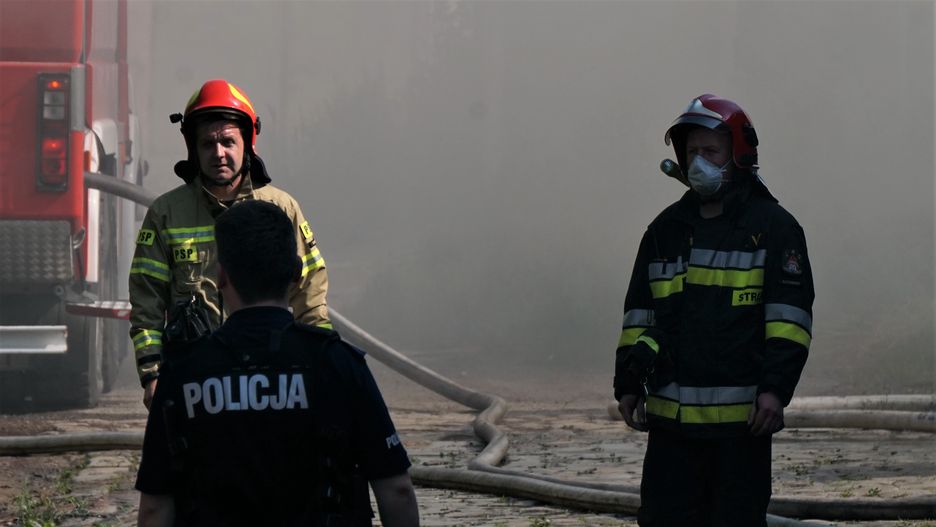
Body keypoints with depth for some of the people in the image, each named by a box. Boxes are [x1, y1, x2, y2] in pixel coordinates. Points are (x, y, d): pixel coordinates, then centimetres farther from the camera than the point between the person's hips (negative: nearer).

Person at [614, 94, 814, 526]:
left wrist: (776, 388, -15)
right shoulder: (666, 229, 15)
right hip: (671, 415, 5)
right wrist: (627, 384, 11)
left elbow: (790, 314, -6)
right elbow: (639, 312, 18)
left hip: (742, 418, -5)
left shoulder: (772, 226, 0)